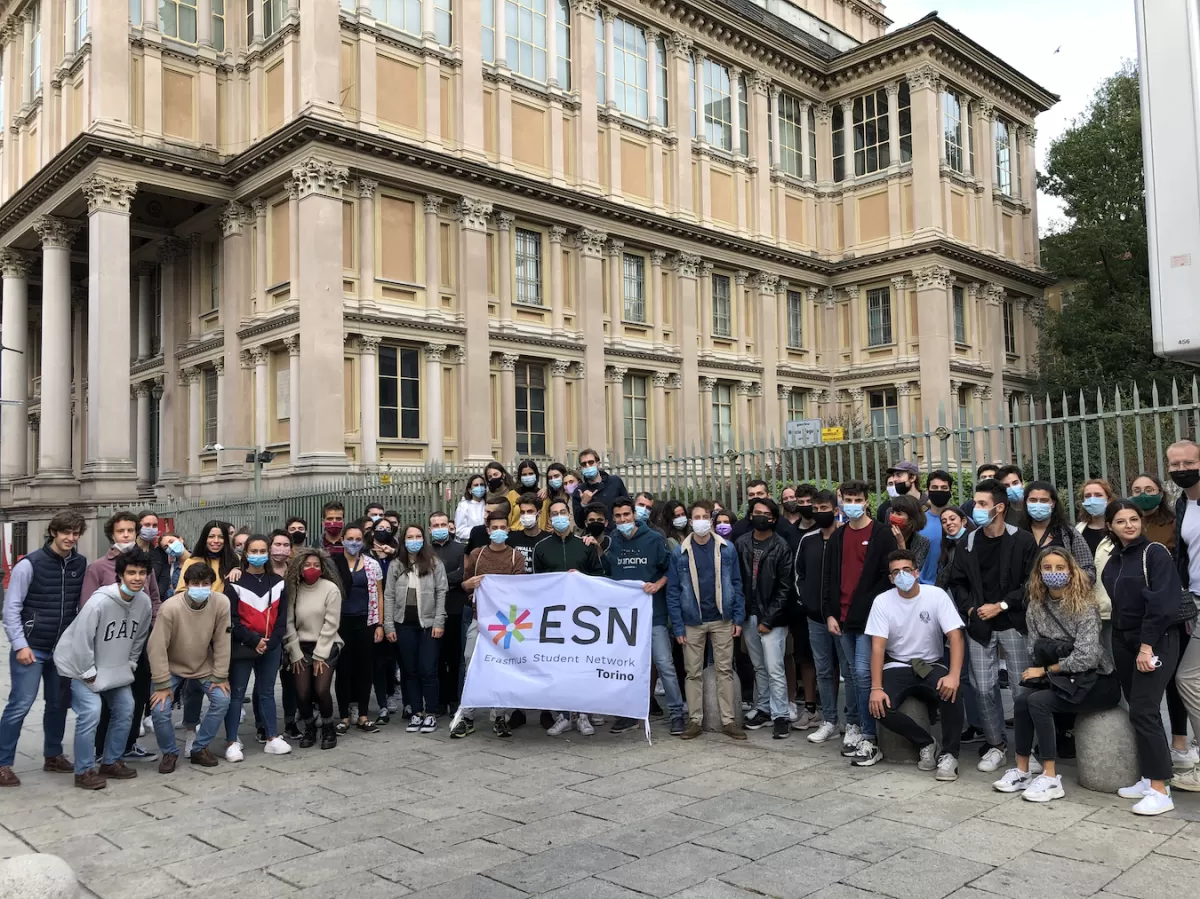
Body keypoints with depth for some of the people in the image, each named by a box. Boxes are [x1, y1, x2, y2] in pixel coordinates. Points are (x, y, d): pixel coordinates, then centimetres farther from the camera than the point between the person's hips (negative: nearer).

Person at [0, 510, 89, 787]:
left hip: (64, 649, 5)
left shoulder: (81, 564, 2)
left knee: (59, 704, 12)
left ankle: (53, 756, 26)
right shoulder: (30, 564, -11)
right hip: (31, 647, -4)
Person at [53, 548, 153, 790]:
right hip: (81, 665, -7)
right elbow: (81, 640, -25)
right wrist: (89, 673, -17)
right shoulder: (100, 601, -29)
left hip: (115, 668, 7)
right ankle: (84, 771, -2)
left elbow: (139, 639, 5)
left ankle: (111, 762, 21)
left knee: (125, 710, 6)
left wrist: (128, 666, 3)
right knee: (91, 713, -16)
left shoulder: (144, 602, -9)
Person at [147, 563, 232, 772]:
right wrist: (162, 685, -20)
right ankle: (169, 752, 11)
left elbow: (222, 642, -15)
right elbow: (157, 647, -23)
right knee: (160, 709, -16)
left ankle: (199, 749, 10)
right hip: (172, 667, -2)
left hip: (204, 666, 2)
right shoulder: (170, 607, -30)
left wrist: (220, 676, -10)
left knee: (222, 700, -11)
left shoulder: (221, 603, -24)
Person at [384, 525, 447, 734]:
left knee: (428, 670, -2)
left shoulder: (434, 563, 0)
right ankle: (416, 712, 18)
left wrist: (439, 622, -8)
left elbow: (441, 593, -2)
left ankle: (430, 713, 9)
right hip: (404, 624, 3)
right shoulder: (396, 565, 6)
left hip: (428, 623, -3)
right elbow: (389, 596, 5)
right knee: (410, 670, 9)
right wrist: (389, 625, 0)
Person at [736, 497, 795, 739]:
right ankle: (762, 709, 26)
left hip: (772, 618, -4)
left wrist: (768, 619, -10)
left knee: (774, 669, -5)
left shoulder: (781, 547, -7)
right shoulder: (740, 543, 3)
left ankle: (781, 716, 4)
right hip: (749, 615, 4)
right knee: (758, 667, 14)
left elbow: (785, 587, -8)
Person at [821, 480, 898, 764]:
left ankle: (869, 738, -2)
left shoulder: (882, 535, -3)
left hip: (869, 618, -5)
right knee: (855, 676, 11)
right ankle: (859, 726, 19)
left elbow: (888, 575, -7)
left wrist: (876, 610, -13)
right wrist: (829, 613, 5)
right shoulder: (837, 538, 14)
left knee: (863, 674, -10)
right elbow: (829, 578, 13)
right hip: (843, 619, 5)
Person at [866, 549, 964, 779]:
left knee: (951, 693, -34)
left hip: (932, 665, -1)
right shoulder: (882, 601, -7)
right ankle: (926, 744, -2)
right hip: (898, 666, 1)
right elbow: (878, 647, -10)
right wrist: (876, 688, -22)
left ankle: (949, 754, -14)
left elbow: (956, 636, -16)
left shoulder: (937, 595, -10)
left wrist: (954, 675, -32)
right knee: (879, 707, -26)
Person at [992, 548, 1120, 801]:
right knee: (1022, 701, -19)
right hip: (1061, 679, 6)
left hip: (1097, 681, -6)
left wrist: (1047, 669, -13)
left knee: (1037, 701, -26)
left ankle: (1051, 779, -19)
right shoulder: (1035, 605, 2)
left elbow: (1086, 657, -22)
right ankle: (1022, 771, -7)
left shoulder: (1085, 605, -15)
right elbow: (1035, 650, 2)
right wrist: (1059, 652, -16)